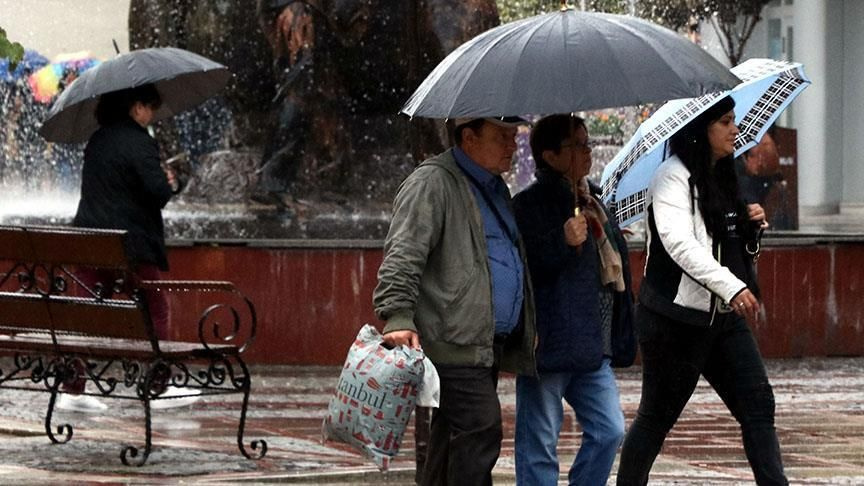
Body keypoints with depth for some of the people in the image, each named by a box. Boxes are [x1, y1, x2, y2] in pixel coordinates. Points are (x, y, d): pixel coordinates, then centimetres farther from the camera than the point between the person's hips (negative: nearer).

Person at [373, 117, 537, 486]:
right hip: (455, 343, -9)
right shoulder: (432, 183, -7)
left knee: (451, 441, 12)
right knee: (481, 435, -15)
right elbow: (402, 257, -17)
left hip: (486, 345, 9)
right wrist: (398, 317, -28)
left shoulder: (496, 188, 23)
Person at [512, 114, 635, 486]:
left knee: (609, 431, 3)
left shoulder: (591, 204, 17)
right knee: (540, 445, -2)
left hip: (592, 349, 8)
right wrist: (564, 243, -27)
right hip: (548, 344, -8)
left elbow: (613, 264, 27)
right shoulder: (530, 205, -9)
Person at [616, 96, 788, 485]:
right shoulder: (673, 177, -12)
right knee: (658, 415, 3)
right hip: (675, 318, -8)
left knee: (758, 405, -4)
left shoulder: (722, 178, 14)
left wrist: (751, 227, 3)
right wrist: (732, 288, -37)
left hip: (723, 316, 8)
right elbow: (680, 243, -27)